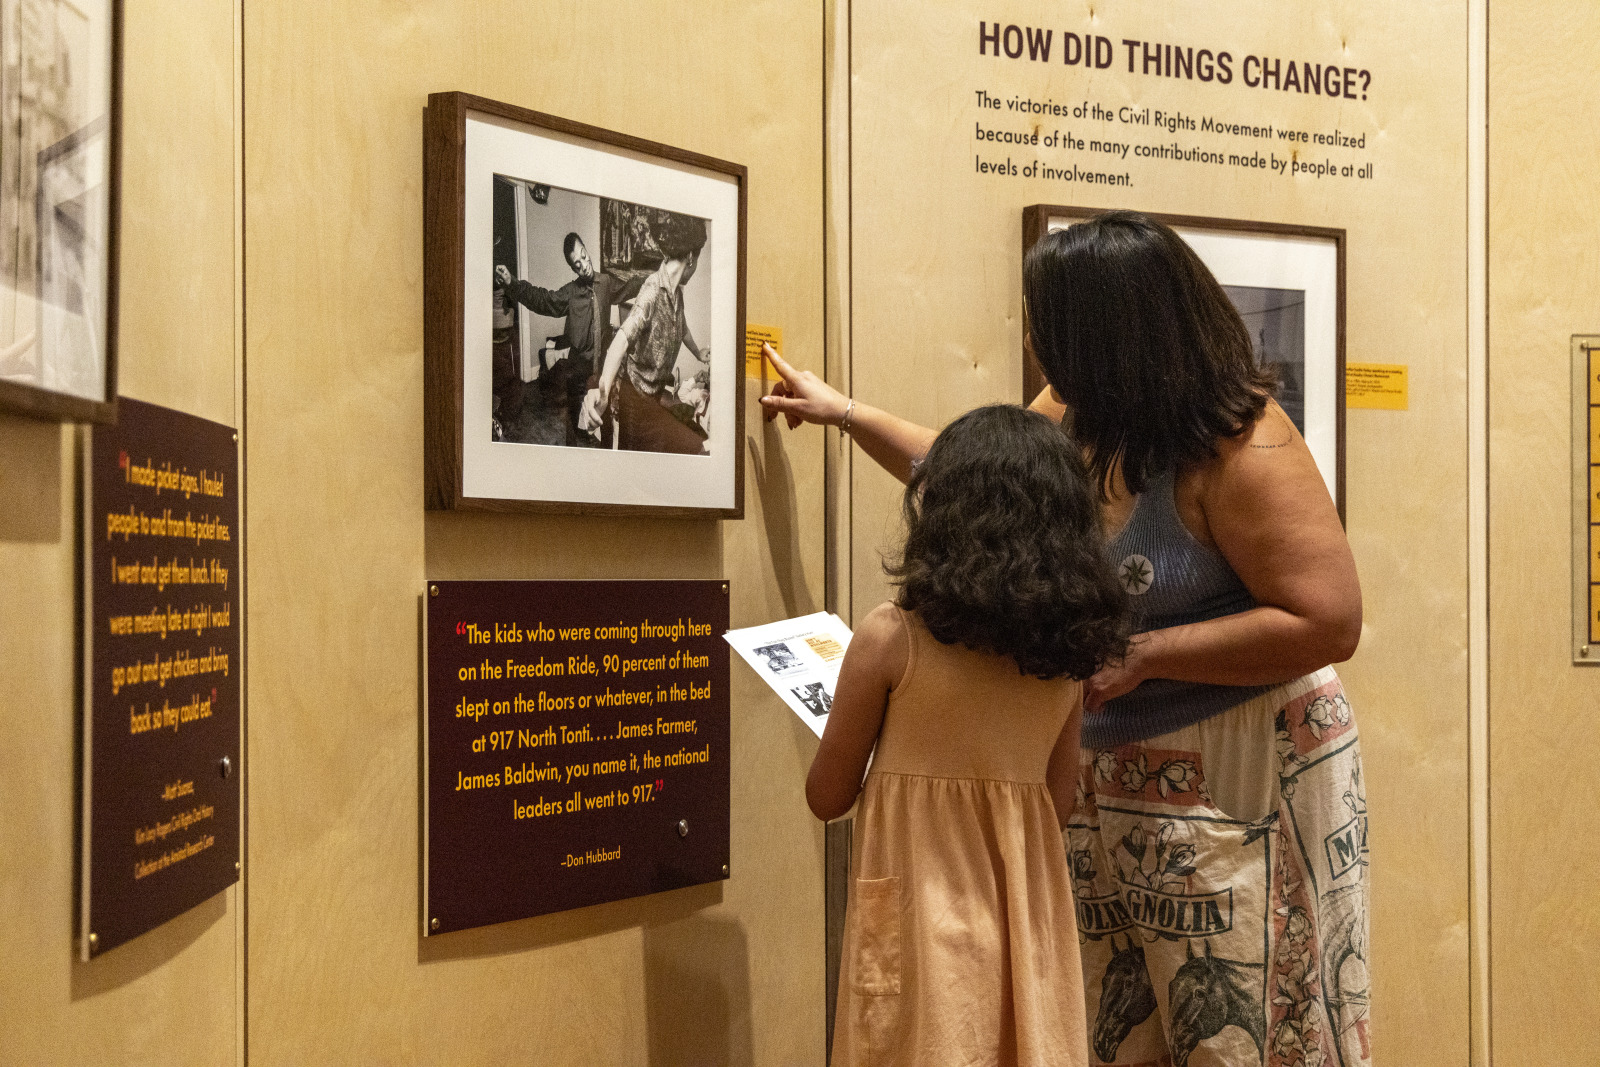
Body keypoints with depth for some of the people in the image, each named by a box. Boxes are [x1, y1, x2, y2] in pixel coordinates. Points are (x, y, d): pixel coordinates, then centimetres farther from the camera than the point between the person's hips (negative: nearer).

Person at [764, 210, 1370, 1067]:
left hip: (1239, 785, -7)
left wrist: (1143, 655, -21)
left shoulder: (1242, 449, -19)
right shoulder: (1078, 418, 4)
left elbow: (1328, 623, -22)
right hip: (1111, 778, 7)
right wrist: (843, 412, 27)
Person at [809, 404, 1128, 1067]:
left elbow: (827, 796, -5)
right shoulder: (1068, 649, -1)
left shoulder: (889, 639, -14)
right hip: (1028, 922, 4)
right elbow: (1058, 804, 9)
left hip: (920, 918, -4)